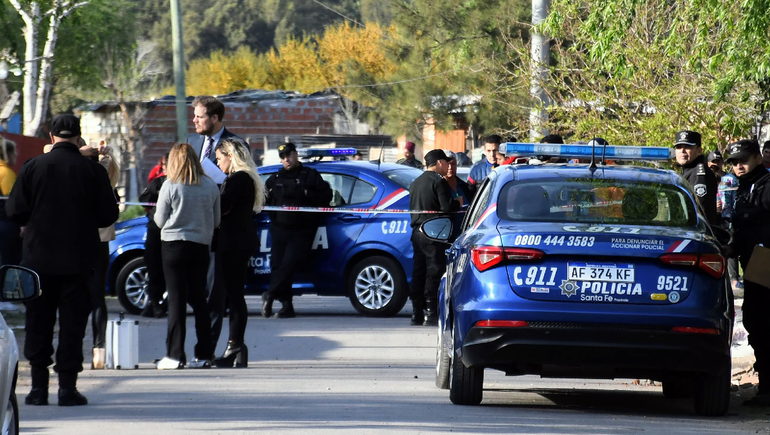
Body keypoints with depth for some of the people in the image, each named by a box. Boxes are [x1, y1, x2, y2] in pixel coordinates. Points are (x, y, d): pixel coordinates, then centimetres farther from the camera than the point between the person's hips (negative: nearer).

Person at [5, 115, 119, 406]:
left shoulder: (32, 168, -4)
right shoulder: (93, 171, -6)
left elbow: (14, 212, -4)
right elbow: (108, 215, -4)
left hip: (39, 257, 1)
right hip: (78, 259, -1)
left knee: (38, 319, 8)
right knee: (72, 320, 5)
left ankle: (39, 385, 6)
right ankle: (67, 385, 1)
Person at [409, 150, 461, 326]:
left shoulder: (416, 182, 16)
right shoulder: (439, 181, -10)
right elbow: (446, 208, -17)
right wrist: (458, 202, 1)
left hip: (417, 231, 8)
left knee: (419, 272, 9)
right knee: (434, 272, -6)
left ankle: (417, 314, 10)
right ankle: (431, 314, -10)